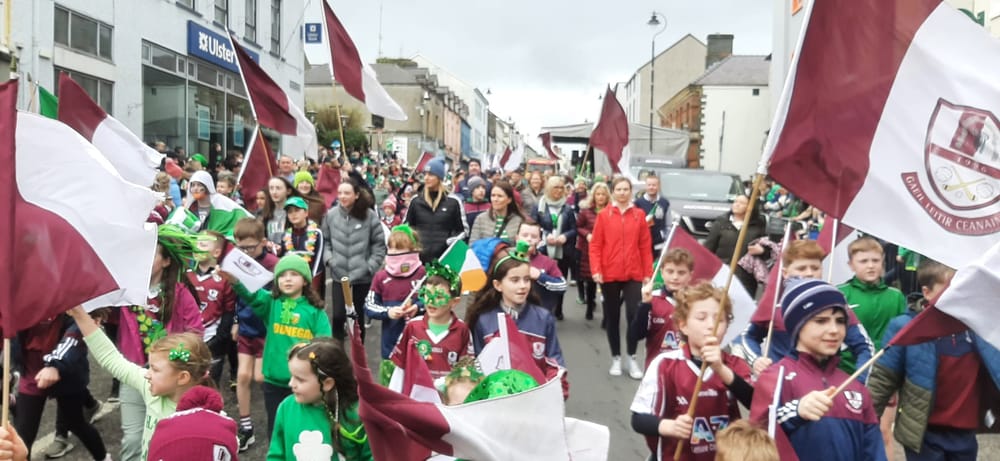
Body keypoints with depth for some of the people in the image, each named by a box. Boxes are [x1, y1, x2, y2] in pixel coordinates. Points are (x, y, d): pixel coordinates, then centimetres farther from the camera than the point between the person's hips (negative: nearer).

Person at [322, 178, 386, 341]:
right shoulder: (331, 215, -4)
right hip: (339, 274, 1)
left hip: (362, 276, -1)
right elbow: (325, 241, 9)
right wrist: (328, 259, -6)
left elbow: (379, 244, -2)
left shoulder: (369, 215, -9)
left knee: (359, 316, 12)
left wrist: (370, 266, -10)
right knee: (338, 316, -2)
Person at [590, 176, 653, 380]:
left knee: (634, 315, -5)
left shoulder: (639, 215, 3)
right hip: (609, 275, 0)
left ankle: (632, 358, 10)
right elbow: (595, 245, -1)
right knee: (612, 316, 9)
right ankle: (616, 358, 21)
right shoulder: (604, 215, 0)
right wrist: (596, 270, -11)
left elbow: (646, 247, 3)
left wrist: (648, 273, 0)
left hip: (634, 274, 0)